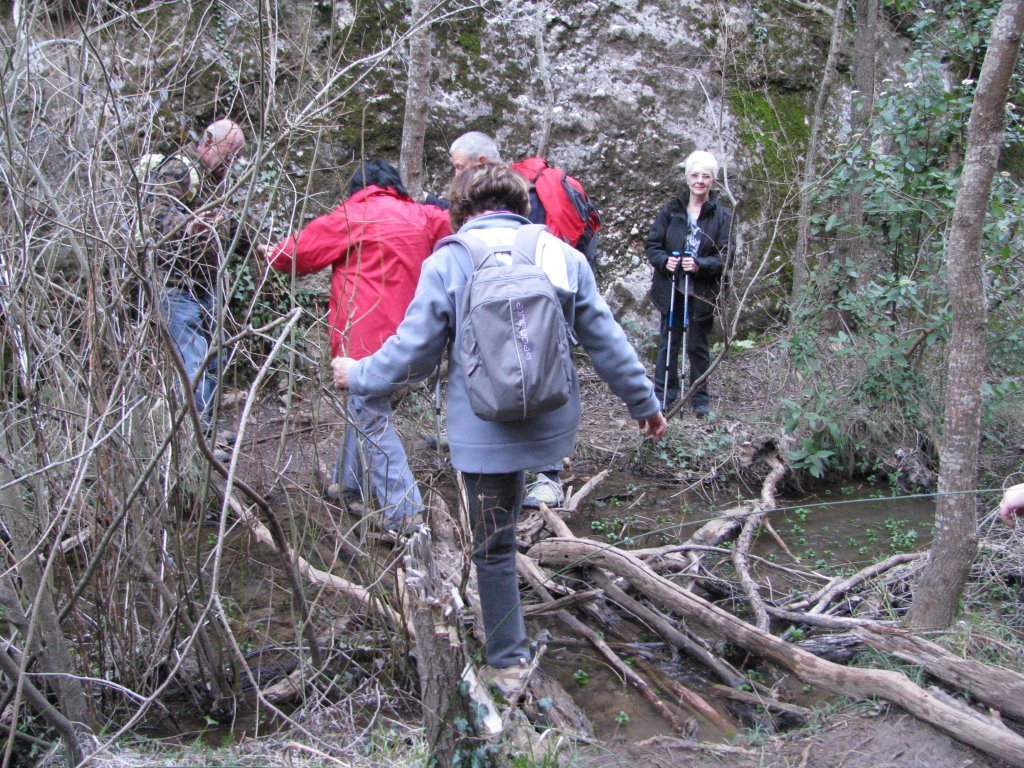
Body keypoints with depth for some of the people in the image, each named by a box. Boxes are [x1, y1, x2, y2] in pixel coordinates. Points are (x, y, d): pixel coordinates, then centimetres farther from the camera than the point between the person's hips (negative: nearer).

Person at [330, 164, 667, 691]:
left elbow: (412, 352, -4)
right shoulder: (562, 254, 3)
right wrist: (643, 402, 19)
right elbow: (607, 341, 7)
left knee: (494, 546, 10)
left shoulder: (447, 262, -7)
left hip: (483, 431, -3)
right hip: (550, 423, 3)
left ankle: (507, 662, 21)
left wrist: (358, 376, 14)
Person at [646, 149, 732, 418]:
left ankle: (700, 398, 20)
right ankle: (664, 394, 17)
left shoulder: (722, 216, -3)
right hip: (671, 289, 2)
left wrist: (700, 265, -22)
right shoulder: (671, 211, 3)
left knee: (698, 346, 9)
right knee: (668, 343, 8)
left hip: (702, 293, -1)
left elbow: (725, 255, -6)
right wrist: (664, 260, -15)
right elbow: (652, 244, 5)